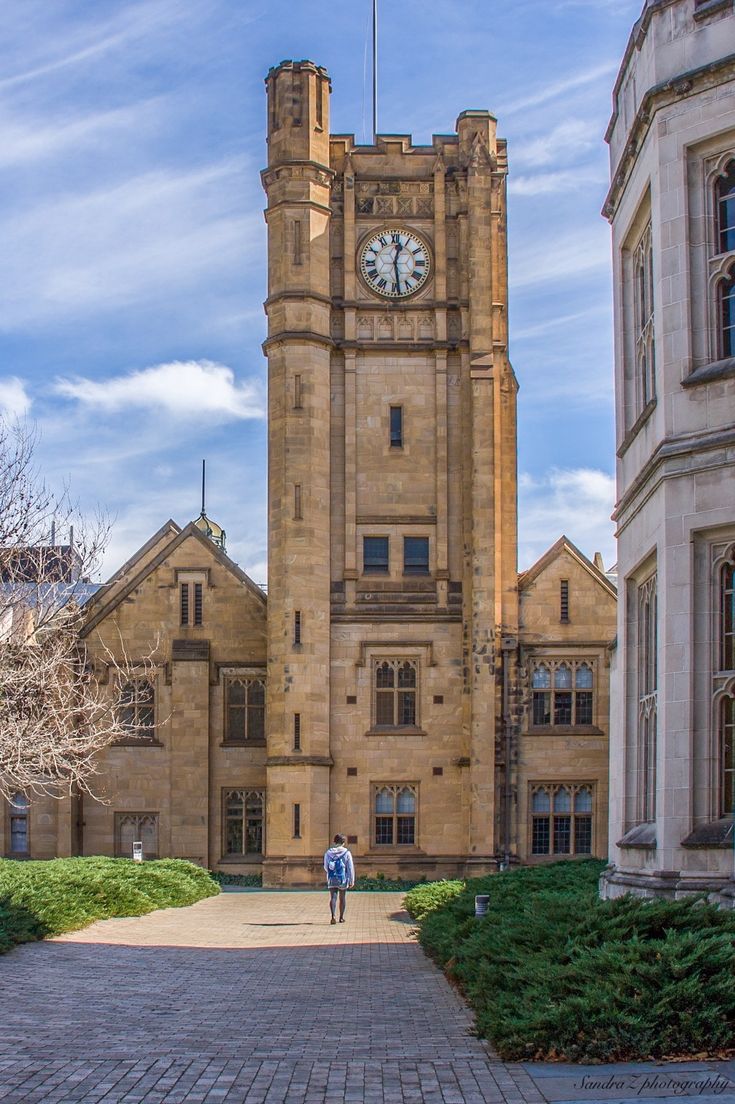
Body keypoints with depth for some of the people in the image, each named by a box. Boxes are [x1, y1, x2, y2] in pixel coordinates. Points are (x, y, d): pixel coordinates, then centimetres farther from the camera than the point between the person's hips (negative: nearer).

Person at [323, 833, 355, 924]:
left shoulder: (328, 852, 0)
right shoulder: (346, 853, -6)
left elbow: (326, 867, 9)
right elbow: (350, 867, -6)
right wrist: (352, 881, 0)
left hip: (331, 878, 1)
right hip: (343, 879, -1)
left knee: (333, 898, -4)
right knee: (342, 898, 14)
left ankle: (333, 916, -24)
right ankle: (341, 917, 23)